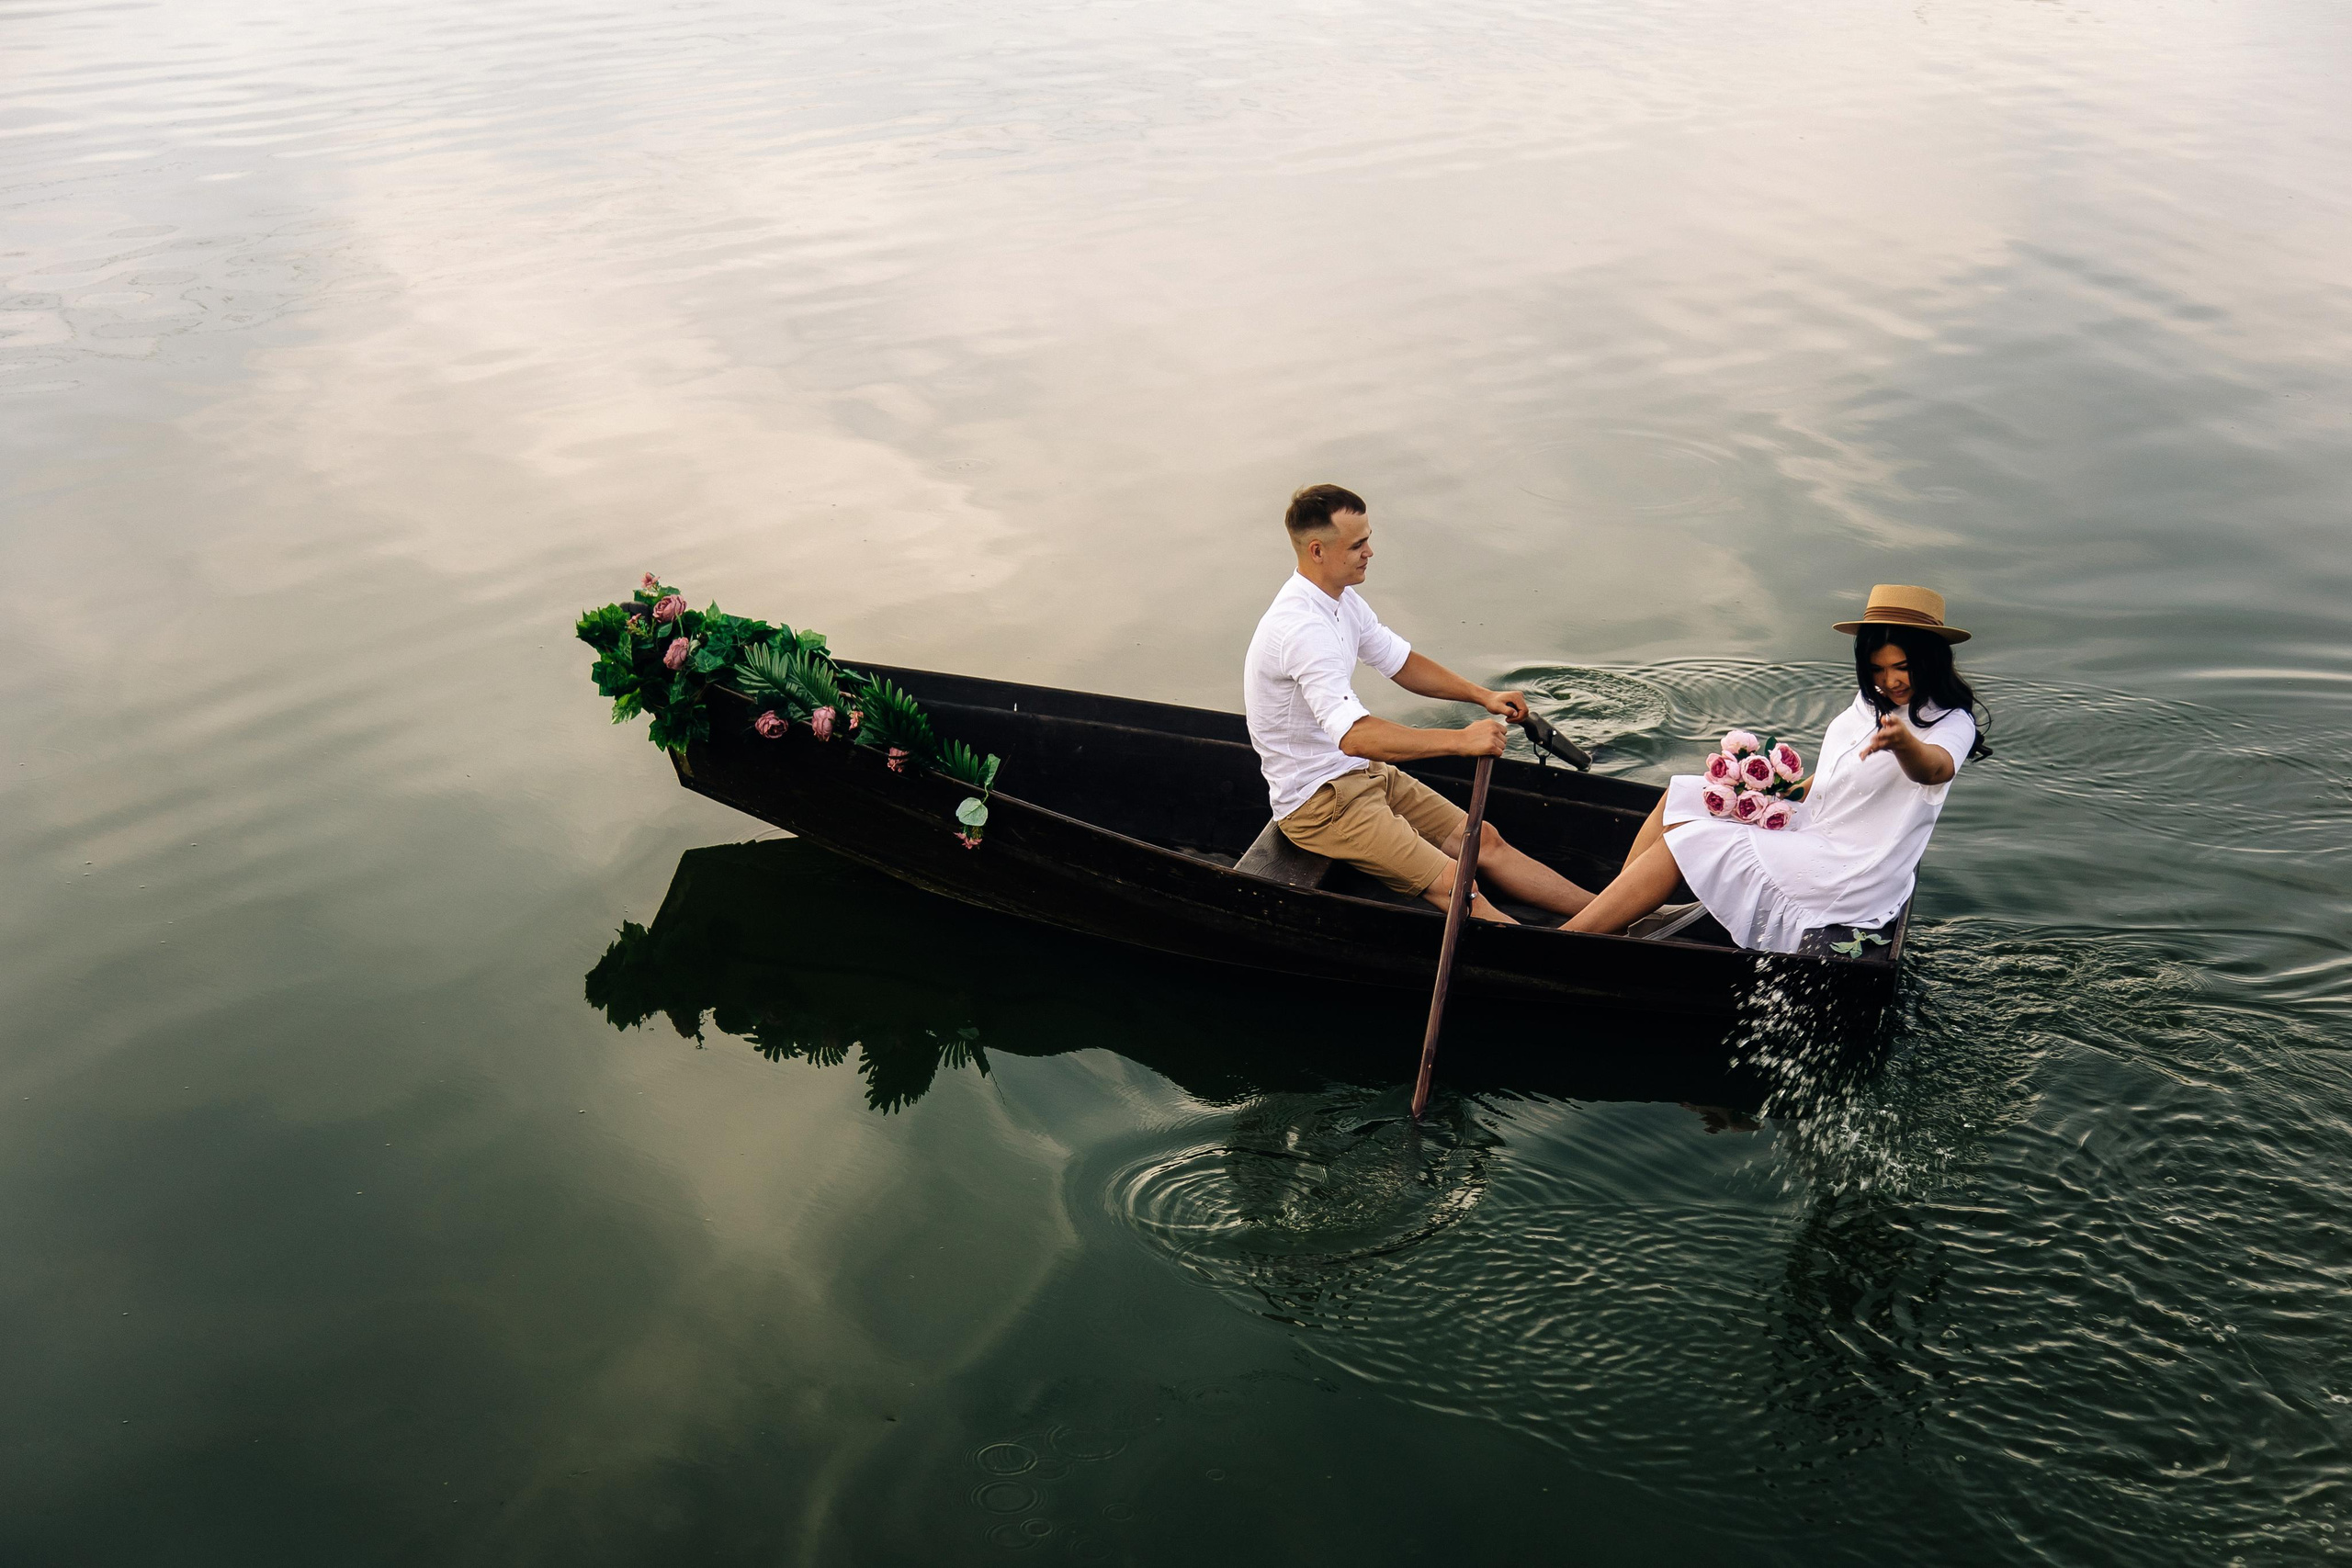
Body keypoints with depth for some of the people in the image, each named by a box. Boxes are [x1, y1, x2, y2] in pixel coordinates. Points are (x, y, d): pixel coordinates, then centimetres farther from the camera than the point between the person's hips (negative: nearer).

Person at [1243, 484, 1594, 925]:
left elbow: (1401, 663, 18)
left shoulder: (1341, 601, 5)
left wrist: (1483, 695, 5)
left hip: (1361, 773, 10)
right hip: (1317, 801, -10)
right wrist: (1461, 740, -35)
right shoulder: (1301, 628, -28)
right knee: (1452, 883, -20)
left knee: (1483, 839, 3)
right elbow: (1355, 736, -37)